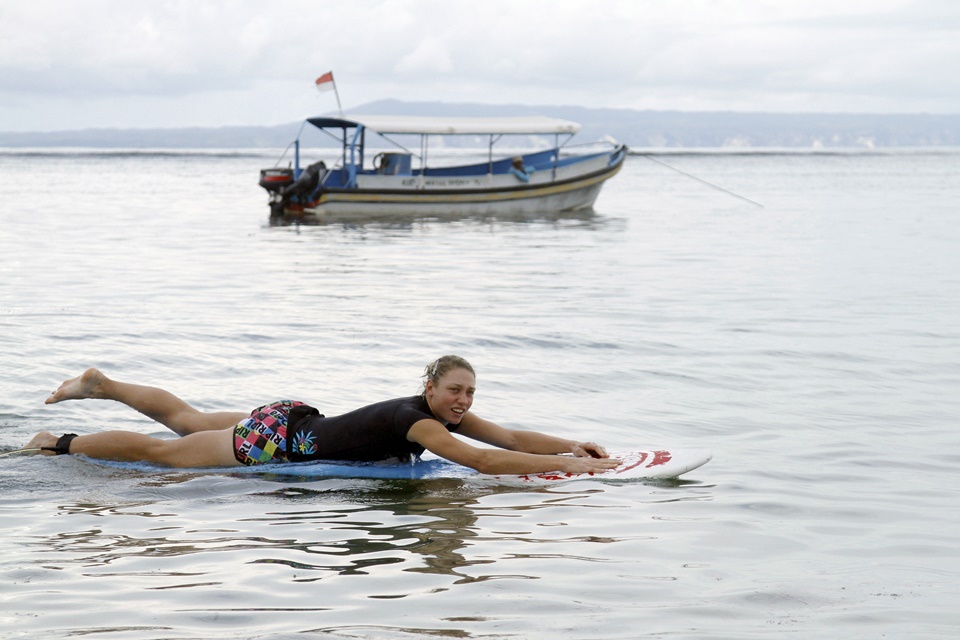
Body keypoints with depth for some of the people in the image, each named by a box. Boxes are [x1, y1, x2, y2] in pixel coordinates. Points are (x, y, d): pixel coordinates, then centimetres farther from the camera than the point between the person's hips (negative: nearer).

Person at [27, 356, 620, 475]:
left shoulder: (446, 415, -7)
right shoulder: (416, 420, -31)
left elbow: (510, 436, -6)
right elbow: (481, 459, -42)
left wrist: (572, 445, -20)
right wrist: (568, 465, -44)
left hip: (291, 422, 8)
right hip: (274, 440, -8)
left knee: (188, 420, 27)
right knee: (159, 450, 5)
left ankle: (99, 383, 43)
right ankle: (60, 446, 20)